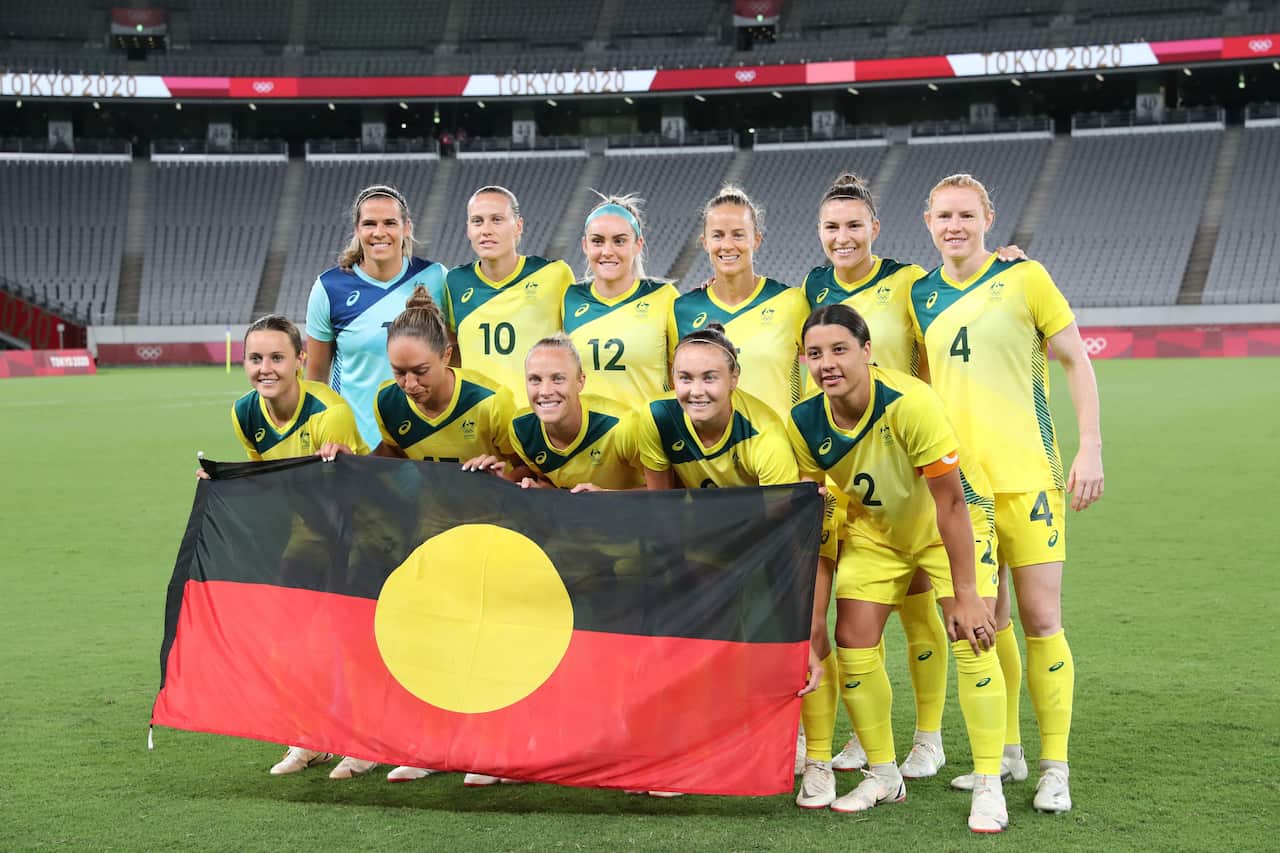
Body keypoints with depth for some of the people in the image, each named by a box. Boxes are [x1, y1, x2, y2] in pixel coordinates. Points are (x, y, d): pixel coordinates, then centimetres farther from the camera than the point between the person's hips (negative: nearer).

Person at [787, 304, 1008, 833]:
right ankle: (884, 776, 15)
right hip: (874, 527, 5)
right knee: (853, 645, -4)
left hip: (955, 521, -4)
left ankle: (988, 787, -5)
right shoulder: (804, 423, -19)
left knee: (972, 641, -17)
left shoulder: (909, 403, -34)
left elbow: (950, 503, -29)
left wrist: (965, 595, -27)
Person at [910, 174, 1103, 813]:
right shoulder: (921, 295, 9)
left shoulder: (1024, 277, -3)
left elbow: (1075, 360, 0)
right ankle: (1005, 752, 23)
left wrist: (1090, 447, -7)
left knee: (1041, 621, -4)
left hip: (1026, 474, -4)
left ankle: (1054, 767, 4)